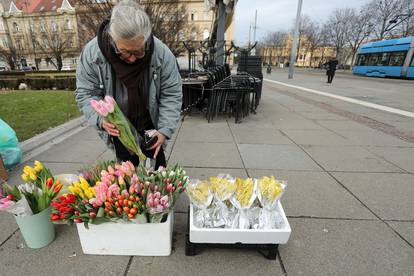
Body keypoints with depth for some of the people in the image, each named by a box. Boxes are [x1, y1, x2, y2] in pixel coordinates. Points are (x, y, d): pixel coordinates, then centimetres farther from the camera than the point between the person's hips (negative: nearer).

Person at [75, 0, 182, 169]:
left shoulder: (161, 53, -22)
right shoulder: (92, 53, -20)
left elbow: (171, 94, -15)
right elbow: (85, 93, -11)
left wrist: (165, 130, -21)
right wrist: (101, 119, -29)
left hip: (149, 123, 0)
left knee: (157, 161, 14)